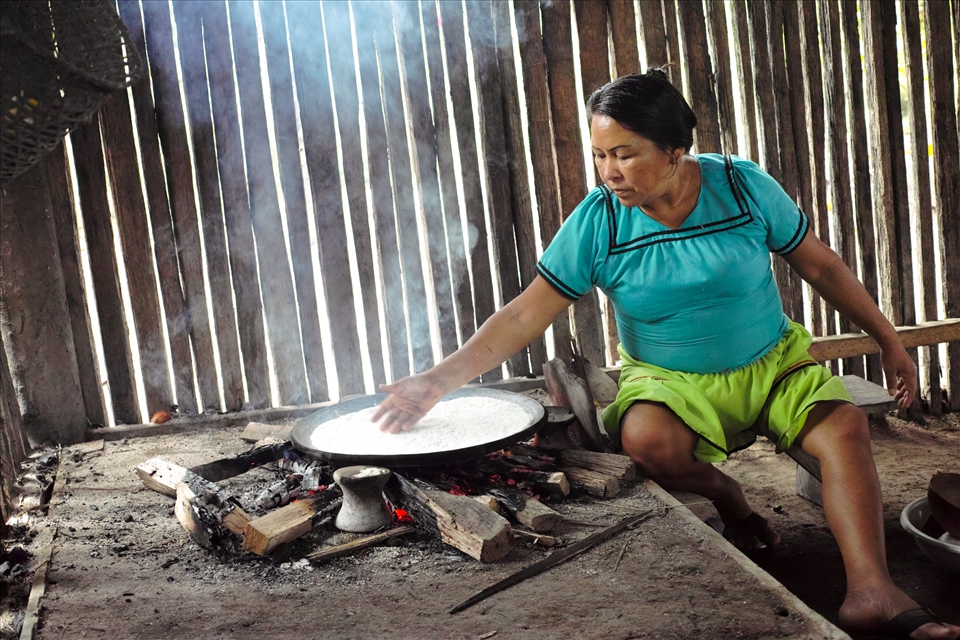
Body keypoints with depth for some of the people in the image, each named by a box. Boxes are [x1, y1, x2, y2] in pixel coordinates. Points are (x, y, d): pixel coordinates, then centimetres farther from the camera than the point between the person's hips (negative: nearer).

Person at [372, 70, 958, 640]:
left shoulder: (745, 187, -10)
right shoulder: (596, 222, -12)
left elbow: (820, 265, 2)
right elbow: (525, 316, -14)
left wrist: (889, 341, 5)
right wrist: (441, 379, -25)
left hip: (772, 364, 1)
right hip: (671, 380, -1)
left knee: (844, 424, -25)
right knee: (646, 438, -33)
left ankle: (871, 593, -31)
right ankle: (722, 493, -1)